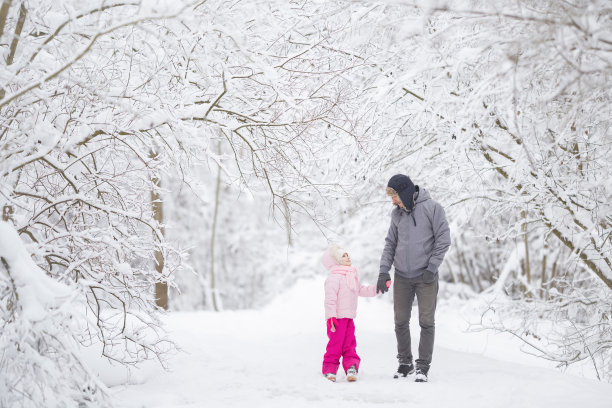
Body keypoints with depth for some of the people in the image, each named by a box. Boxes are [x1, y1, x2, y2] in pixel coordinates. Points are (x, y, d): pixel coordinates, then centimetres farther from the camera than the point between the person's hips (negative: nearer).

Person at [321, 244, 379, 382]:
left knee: (349, 345, 7)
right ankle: (329, 369, 6)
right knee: (335, 343, -3)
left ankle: (351, 368, 9)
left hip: (349, 317, 9)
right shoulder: (334, 277, -14)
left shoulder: (352, 277, 16)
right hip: (337, 318, -8)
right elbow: (330, 298, -20)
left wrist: (378, 287, 21)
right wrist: (331, 316, -25)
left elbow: (361, 290, 28)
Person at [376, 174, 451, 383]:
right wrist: (384, 271, 1)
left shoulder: (432, 208, -7)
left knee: (426, 322, -2)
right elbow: (390, 244, 13)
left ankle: (423, 366, 5)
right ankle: (405, 362, 20)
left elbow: (443, 240, -8)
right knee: (401, 321, 7)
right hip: (402, 276, 5)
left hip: (425, 276, -5)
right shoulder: (397, 214, 8)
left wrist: (431, 268, -13)